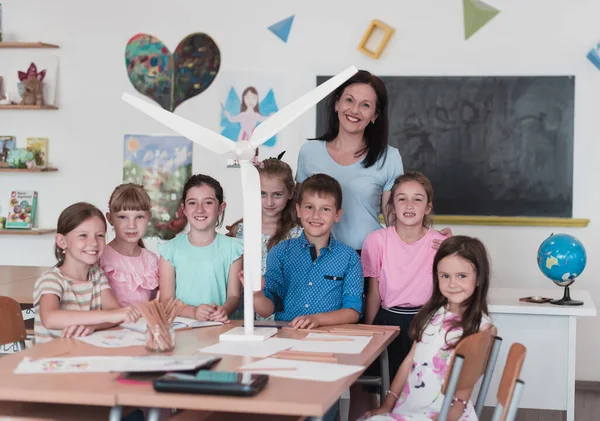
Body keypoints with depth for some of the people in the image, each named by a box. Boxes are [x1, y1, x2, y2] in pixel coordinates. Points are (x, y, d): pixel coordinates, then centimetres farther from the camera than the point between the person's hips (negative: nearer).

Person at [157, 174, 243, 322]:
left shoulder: (231, 248, 8)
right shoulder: (171, 249, 6)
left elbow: (233, 295, 5)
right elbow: (166, 301, 1)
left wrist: (224, 310, -17)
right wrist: (193, 312, -18)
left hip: (219, 326, -1)